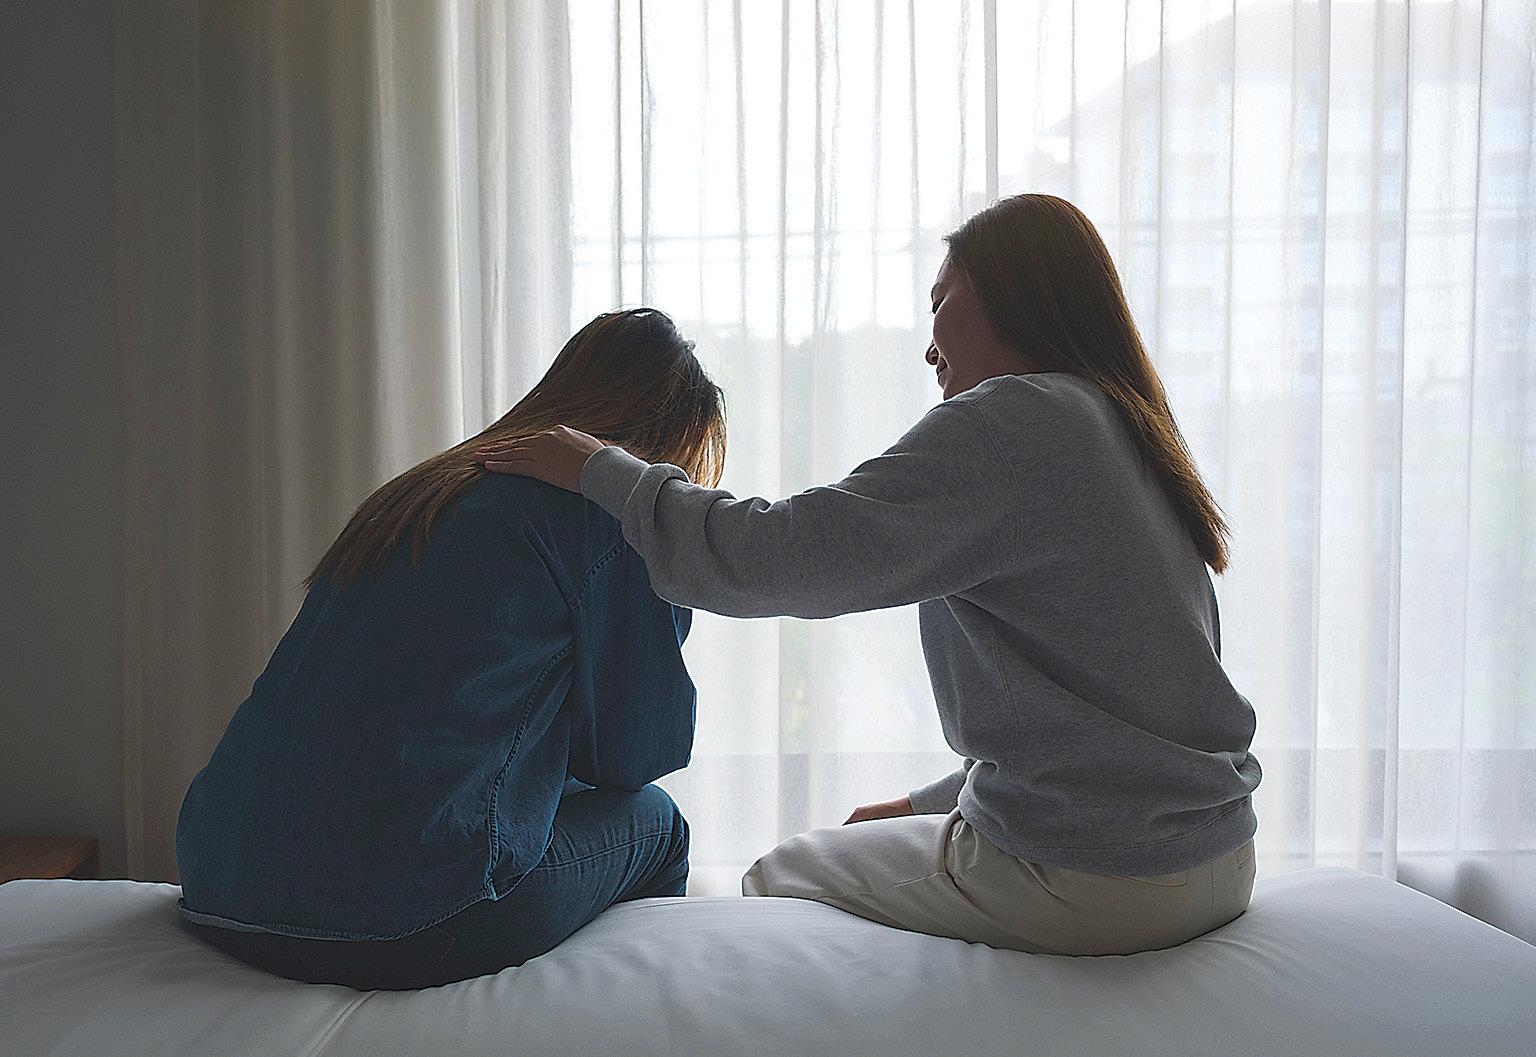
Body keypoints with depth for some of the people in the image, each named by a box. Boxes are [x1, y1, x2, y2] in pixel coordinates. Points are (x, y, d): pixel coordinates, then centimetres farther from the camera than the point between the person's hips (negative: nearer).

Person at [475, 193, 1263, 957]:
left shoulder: (1013, 420, -18)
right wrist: (930, 803, 17)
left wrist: (601, 470, -8)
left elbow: (772, 556, -22)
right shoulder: (1123, 431, 11)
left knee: (776, 876, 12)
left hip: (1093, 887, -9)